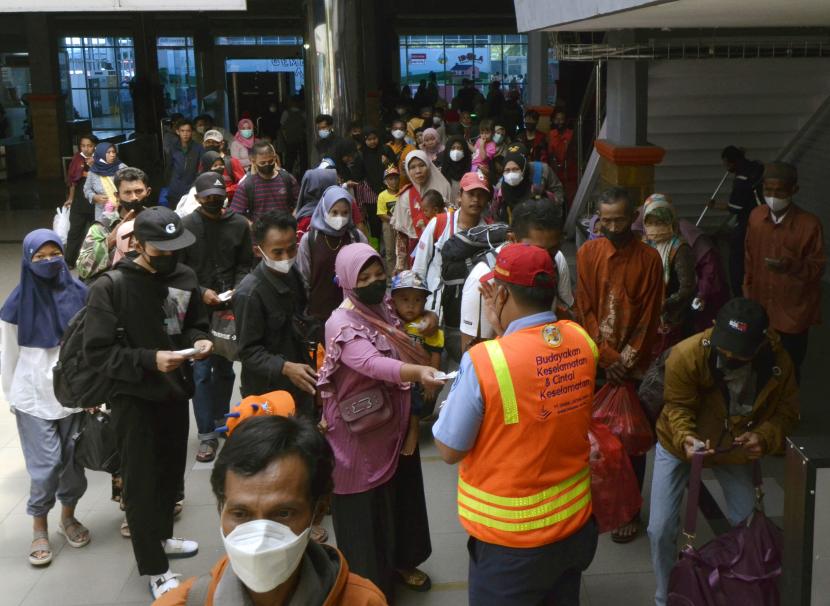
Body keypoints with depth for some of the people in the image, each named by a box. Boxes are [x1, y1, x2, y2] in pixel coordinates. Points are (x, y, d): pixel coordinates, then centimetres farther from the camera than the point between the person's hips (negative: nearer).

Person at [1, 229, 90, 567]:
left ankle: (68, 516, 30)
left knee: (74, 460, 7)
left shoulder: (78, 294, -2)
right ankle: (39, 528, 16)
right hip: (34, 398, -2)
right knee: (46, 464, -3)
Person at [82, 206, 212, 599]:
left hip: (175, 391, 5)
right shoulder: (110, 288, -15)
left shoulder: (184, 277, 0)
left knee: (171, 472, 18)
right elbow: (97, 351, -16)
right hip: (134, 399, -5)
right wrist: (150, 360, -25)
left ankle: (161, 536, 42)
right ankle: (155, 569, 16)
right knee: (141, 482, 4)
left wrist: (200, 341, -7)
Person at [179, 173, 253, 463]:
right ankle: (207, 435, 4)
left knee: (225, 368, 15)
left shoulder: (239, 224, 1)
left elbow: (245, 265, 5)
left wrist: (237, 289, -12)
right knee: (201, 371, -3)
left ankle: (221, 421, 33)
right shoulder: (186, 226, -6)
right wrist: (201, 292, -15)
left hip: (229, 308, 3)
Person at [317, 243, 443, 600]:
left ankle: (400, 562, 44)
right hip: (362, 435, -8)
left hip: (395, 427, 8)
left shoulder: (383, 309, 0)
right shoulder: (341, 324, -24)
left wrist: (410, 415, 12)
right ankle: (371, 583, 25)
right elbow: (372, 364, -42)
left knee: (401, 498, 22)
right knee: (365, 510, 7)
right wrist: (419, 372, -58)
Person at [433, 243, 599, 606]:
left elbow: (449, 450, -14)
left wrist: (455, 395, 1)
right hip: (576, 521, 6)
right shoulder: (582, 341, -8)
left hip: (511, 537, -5)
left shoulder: (484, 361, -26)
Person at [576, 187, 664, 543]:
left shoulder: (649, 258, -5)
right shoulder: (588, 252, -1)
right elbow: (586, 309, -3)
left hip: (634, 366, -1)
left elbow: (649, 317, -5)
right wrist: (606, 357, -10)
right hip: (596, 363, 1)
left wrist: (626, 361, -10)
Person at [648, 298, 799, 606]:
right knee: (661, 529, -4)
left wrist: (763, 437, -31)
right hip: (681, 444, -2)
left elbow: (786, 412, -11)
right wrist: (686, 438, -39)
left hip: (735, 449, 2)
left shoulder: (778, 363, -25)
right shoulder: (686, 355, -33)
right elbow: (678, 406, -19)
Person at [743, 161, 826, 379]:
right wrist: (748, 292, 13)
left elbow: (818, 267, -11)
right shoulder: (756, 216, -4)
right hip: (760, 308, 3)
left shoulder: (810, 224, -17)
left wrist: (792, 266, -31)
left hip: (793, 311, -3)